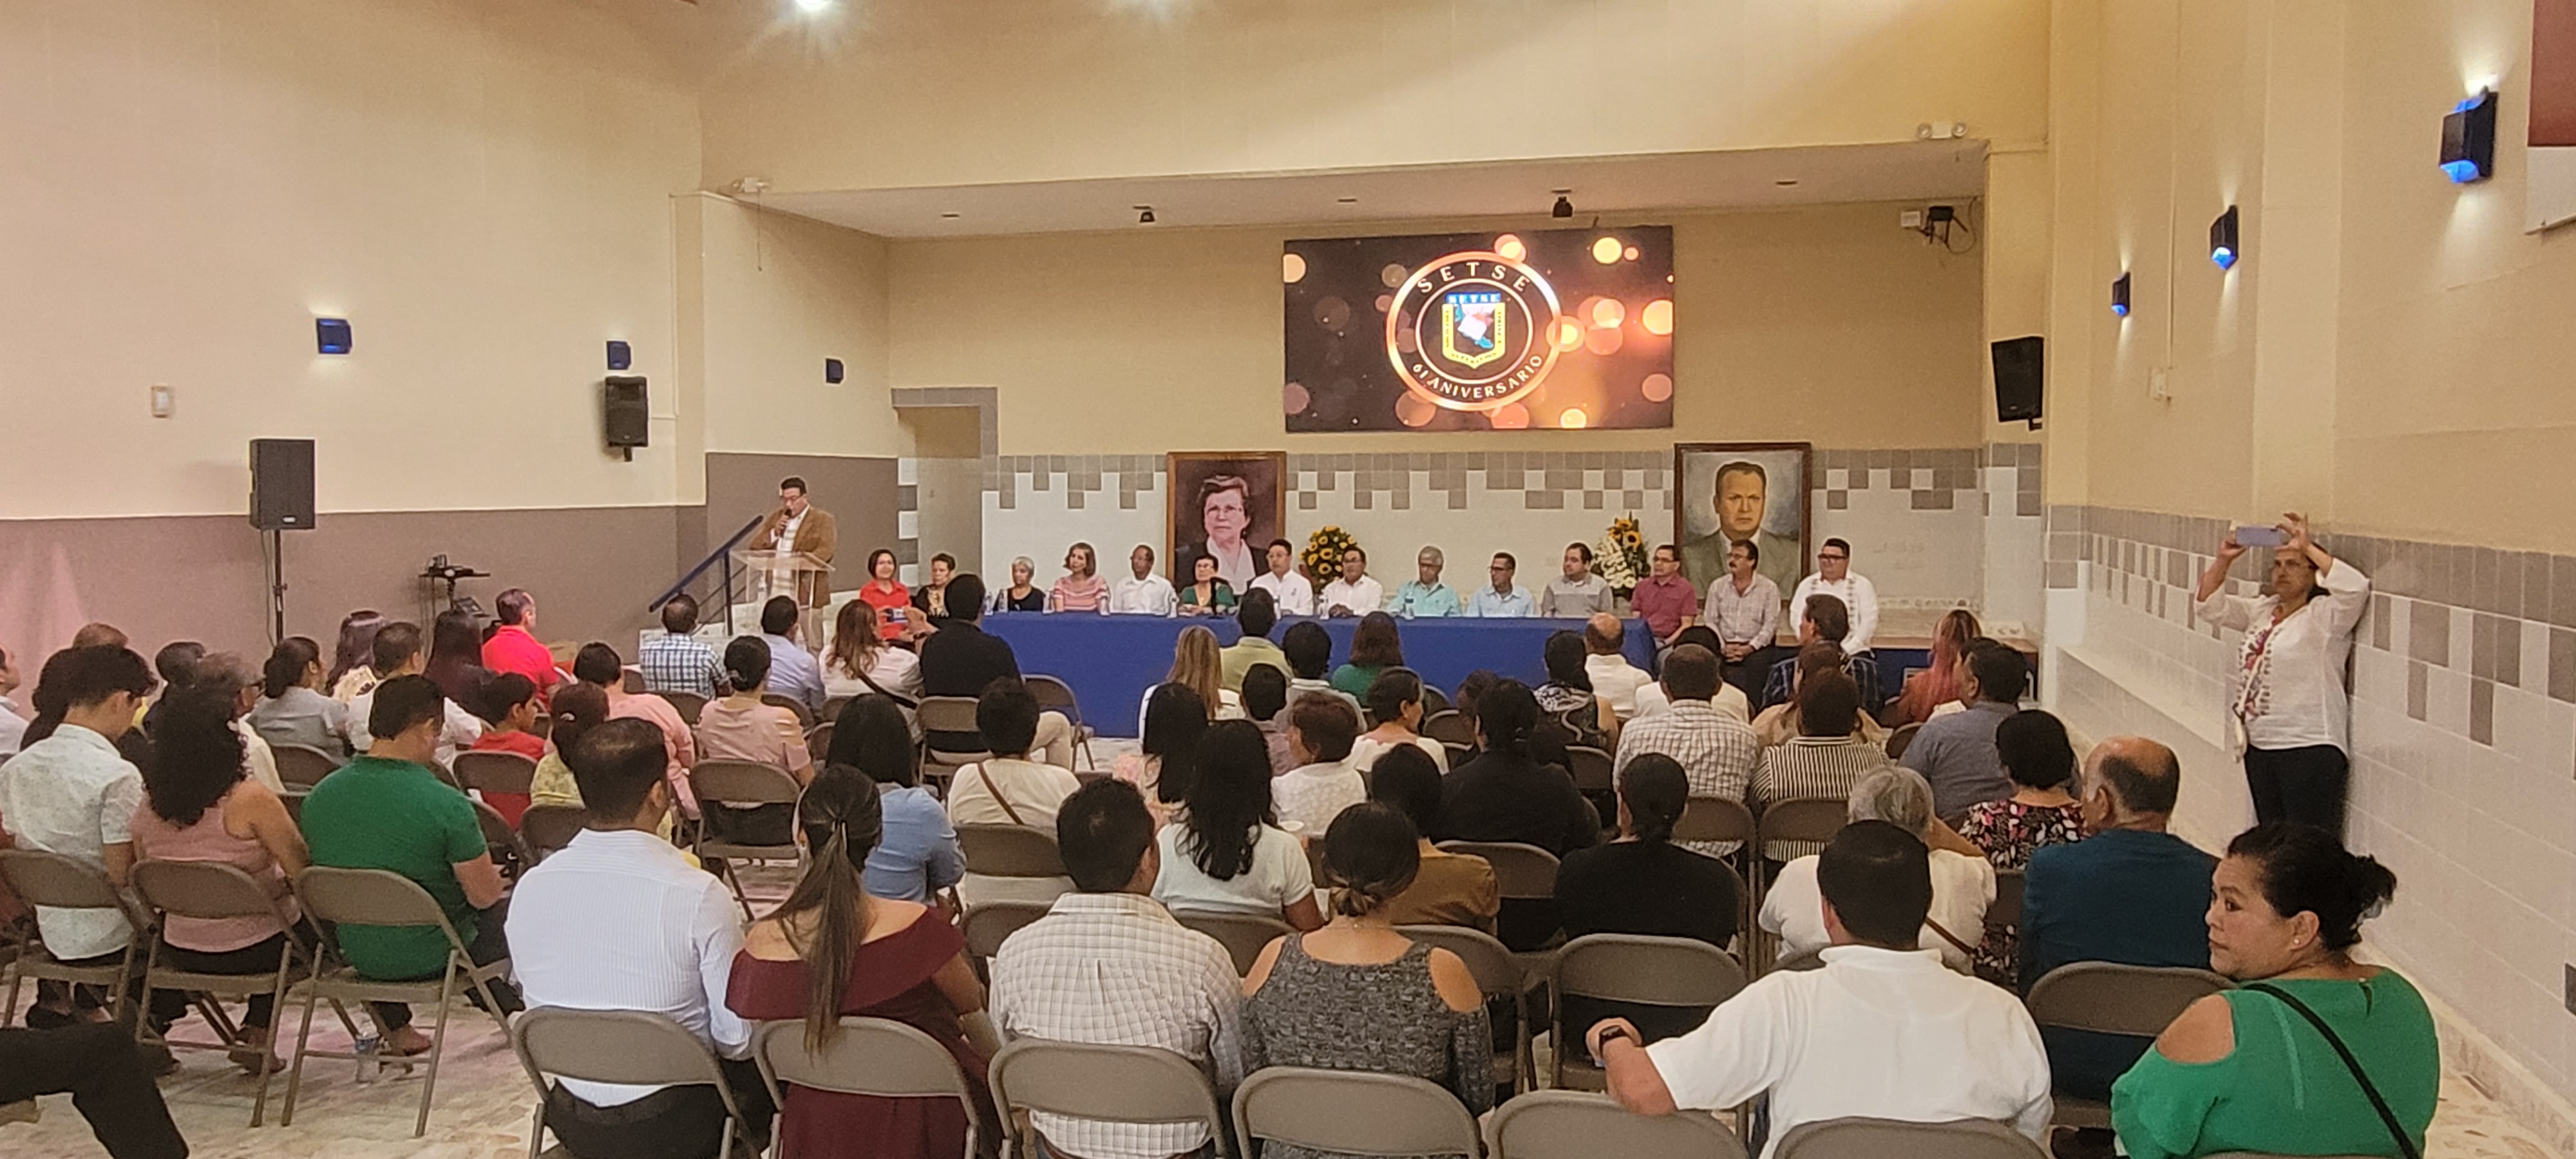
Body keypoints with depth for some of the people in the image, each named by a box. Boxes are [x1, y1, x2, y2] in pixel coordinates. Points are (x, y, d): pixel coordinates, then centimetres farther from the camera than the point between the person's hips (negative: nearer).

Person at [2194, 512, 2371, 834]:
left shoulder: (2324, 615, -7)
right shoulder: (2263, 610, 14)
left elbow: (2355, 587, -26)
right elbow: (2209, 605, 13)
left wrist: (2308, 547, -20)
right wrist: (2223, 560, -3)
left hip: (2308, 749, -8)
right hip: (2260, 746, 8)